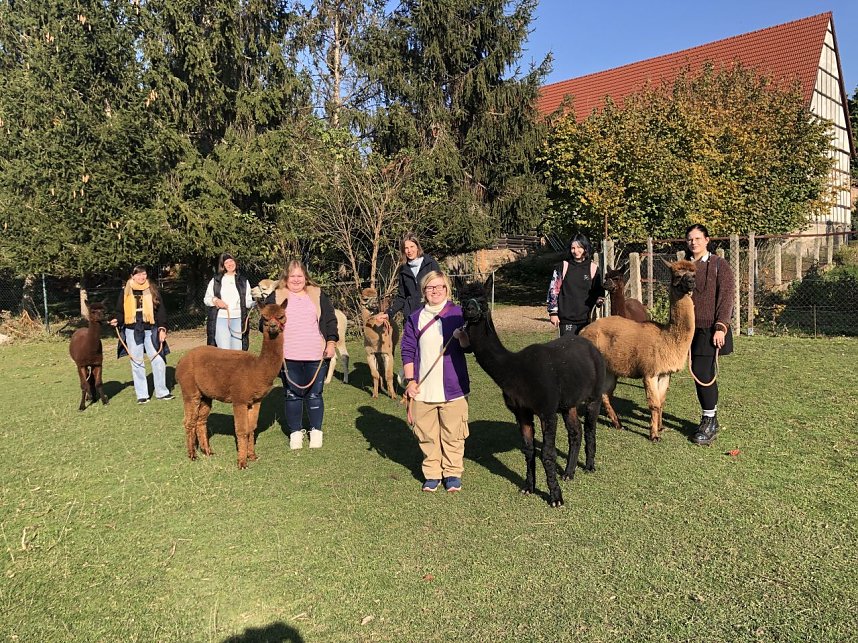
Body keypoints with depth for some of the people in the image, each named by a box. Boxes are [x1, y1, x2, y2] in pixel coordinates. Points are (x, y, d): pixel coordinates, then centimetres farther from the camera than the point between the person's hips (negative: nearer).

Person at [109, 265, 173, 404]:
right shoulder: (125, 291, 7)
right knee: (137, 363, 5)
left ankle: (161, 391, 10)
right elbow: (121, 311, 10)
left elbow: (160, 310, 4)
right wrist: (117, 320, -11)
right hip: (132, 331, 1)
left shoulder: (153, 290, 6)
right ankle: (141, 394, 13)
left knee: (158, 360, -3)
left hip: (150, 330, 0)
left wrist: (162, 328, -4)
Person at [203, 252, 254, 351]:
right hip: (220, 319, -2)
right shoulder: (215, 280, 11)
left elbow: (248, 302, 10)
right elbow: (206, 299, 11)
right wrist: (215, 301, -10)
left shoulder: (243, 281, 14)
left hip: (238, 320, 2)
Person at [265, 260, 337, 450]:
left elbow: (330, 321, 9)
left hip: (316, 356, 0)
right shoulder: (276, 297, 8)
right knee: (292, 395, 6)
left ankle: (316, 431, 21)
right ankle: (295, 432, 20)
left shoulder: (318, 295, 9)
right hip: (288, 357, 0)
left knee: (314, 394, 7)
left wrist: (331, 342, 0)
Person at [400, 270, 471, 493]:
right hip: (423, 389, 2)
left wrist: (463, 337, -24)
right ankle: (432, 474, 23)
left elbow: (469, 347, -1)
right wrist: (410, 380, 0)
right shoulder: (414, 318, 5)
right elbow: (407, 351, 6)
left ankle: (453, 472, 23)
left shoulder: (458, 313, 0)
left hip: (452, 387, -2)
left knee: (452, 433, 7)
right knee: (427, 434, 9)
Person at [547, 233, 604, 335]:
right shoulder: (562, 267, 1)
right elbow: (553, 290, 3)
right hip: (566, 320, -2)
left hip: (586, 319, 2)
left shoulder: (593, 268, 5)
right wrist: (553, 312, -2)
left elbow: (599, 292, 13)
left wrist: (599, 300, -9)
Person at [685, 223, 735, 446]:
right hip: (691, 328, 5)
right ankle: (711, 419, 22)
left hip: (711, 329, -5)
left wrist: (721, 327, -15)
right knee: (704, 374, 11)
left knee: (702, 373, -11)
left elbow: (726, 298, -8)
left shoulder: (719, 265, -3)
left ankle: (709, 422, 2)